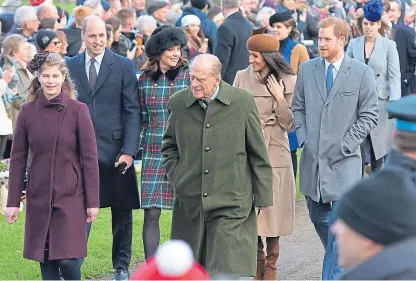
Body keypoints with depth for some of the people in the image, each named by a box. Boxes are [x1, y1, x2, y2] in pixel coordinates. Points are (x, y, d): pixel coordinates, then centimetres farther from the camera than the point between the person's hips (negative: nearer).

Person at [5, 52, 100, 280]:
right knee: (46, 261, 4)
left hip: (70, 196, -2)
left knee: (68, 259, -10)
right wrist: (12, 202, 3)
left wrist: (92, 201, -4)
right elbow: (17, 159, 5)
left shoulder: (77, 111, -4)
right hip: (39, 197, 3)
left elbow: (90, 158, -3)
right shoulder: (27, 112, 2)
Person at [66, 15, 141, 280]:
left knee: (122, 211, 7)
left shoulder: (124, 66, 0)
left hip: (115, 149, -1)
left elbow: (133, 111, -2)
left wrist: (129, 150, -11)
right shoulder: (70, 67, 6)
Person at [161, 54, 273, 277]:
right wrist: (176, 177, 7)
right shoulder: (178, 103, 4)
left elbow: (258, 153, 2)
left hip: (231, 203, -3)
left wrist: (262, 197, 3)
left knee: (229, 271, -10)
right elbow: (169, 144, 21)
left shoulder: (243, 102, -3)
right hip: (190, 203, 3)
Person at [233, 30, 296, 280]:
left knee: (272, 210, 3)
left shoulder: (288, 81, -1)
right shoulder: (242, 78, 2)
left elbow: (290, 124, -3)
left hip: (275, 155, -1)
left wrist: (279, 97, -14)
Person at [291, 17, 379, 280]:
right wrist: (304, 138, 0)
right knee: (318, 218, 15)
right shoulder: (307, 69, 6)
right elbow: (298, 108, 14)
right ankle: (340, 260, 36)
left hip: (344, 161, -4)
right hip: (313, 158, 4)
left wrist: (346, 144, -10)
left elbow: (369, 116, -3)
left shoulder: (362, 73, -4)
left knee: (339, 223, -8)